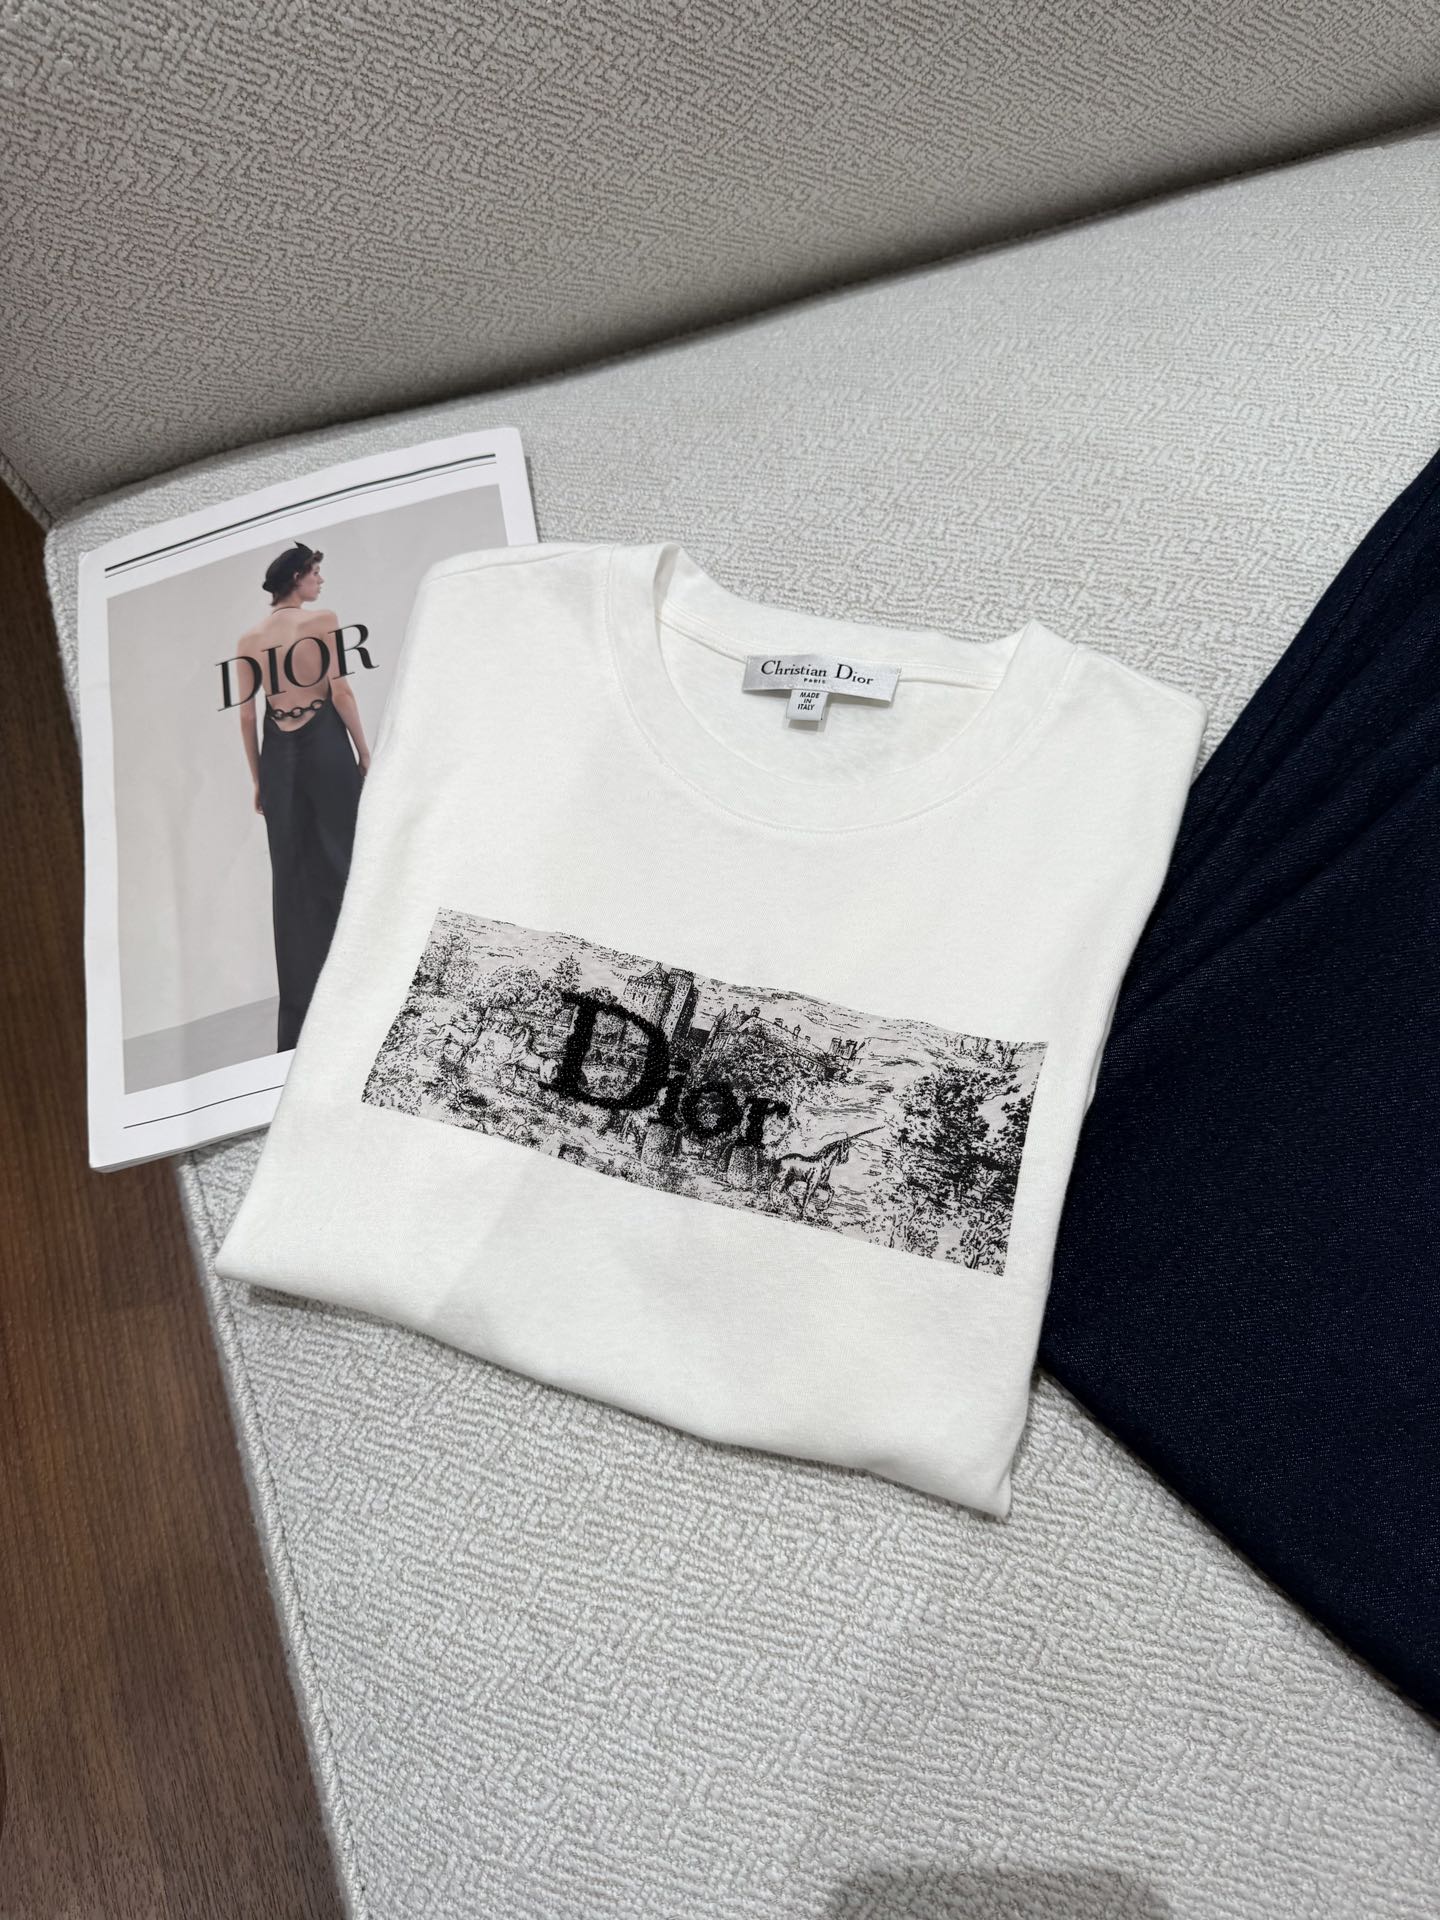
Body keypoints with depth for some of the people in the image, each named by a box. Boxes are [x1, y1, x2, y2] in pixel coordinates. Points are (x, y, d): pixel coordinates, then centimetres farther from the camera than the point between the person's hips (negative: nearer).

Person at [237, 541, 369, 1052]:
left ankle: (297, 1016, 8)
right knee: (341, 862, 1)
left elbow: (246, 714, 9)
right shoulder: (323, 618, -3)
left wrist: (257, 778, 13)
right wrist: (365, 752, -3)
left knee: (290, 877, 6)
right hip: (325, 744, -4)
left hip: (278, 753, 4)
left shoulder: (248, 639, 11)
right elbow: (340, 691, -9)